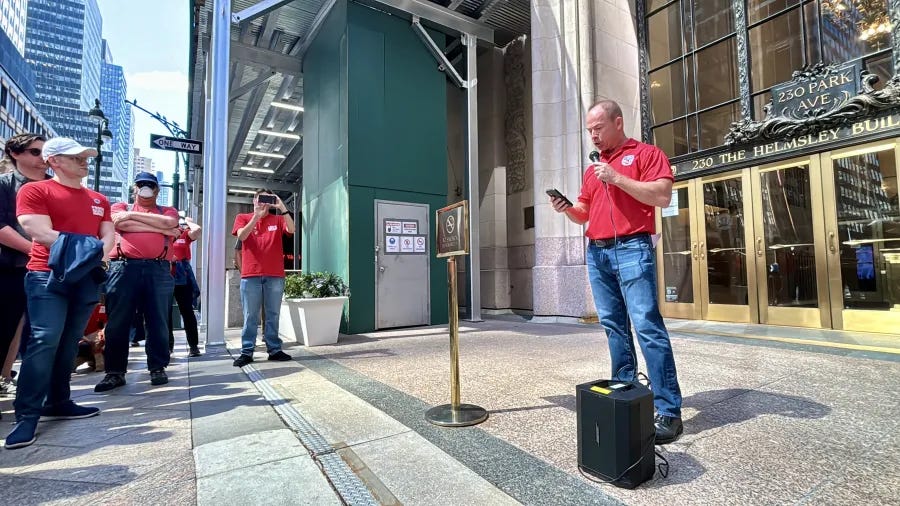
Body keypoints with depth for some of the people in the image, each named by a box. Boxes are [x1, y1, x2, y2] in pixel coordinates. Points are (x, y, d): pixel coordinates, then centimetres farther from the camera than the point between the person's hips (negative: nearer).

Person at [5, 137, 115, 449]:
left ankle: (58, 402, 16)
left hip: (86, 277, 5)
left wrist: (97, 255, -10)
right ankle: (27, 415, -5)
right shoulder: (34, 190, 1)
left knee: (69, 342, 8)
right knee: (44, 341, -11)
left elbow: (109, 235, 9)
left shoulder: (98, 199, 17)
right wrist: (86, 248, -8)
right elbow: (41, 233, -11)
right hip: (48, 276, -5)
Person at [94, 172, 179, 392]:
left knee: (158, 321, 2)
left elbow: (170, 222, -6)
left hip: (158, 270, 0)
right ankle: (115, 372, 11)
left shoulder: (168, 210, 18)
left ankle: (158, 369, 11)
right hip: (124, 268, 0)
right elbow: (124, 224, -5)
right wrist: (160, 228, -4)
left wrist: (133, 215, 0)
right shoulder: (120, 207, 18)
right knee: (117, 322, 2)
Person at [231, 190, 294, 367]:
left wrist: (282, 208, -15)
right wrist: (257, 216, -15)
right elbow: (242, 236, -7)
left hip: (275, 275, 1)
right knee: (250, 316, 1)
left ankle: (274, 349, 11)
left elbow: (291, 229, -8)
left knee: (273, 315, 5)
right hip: (251, 275, -1)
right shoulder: (243, 218, 11)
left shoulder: (278, 219, 12)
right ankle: (247, 352, 7)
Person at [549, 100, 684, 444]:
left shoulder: (646, 153, 3)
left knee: (648, 327, -10)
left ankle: (668, 410, -2)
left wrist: (617, 178, -12)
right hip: (596, 252, 7)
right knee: (614, 328, 9)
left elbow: (662, 197, -11)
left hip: (632, 249, -6)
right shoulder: (592, 169, 21)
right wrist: (567, 209, 1)